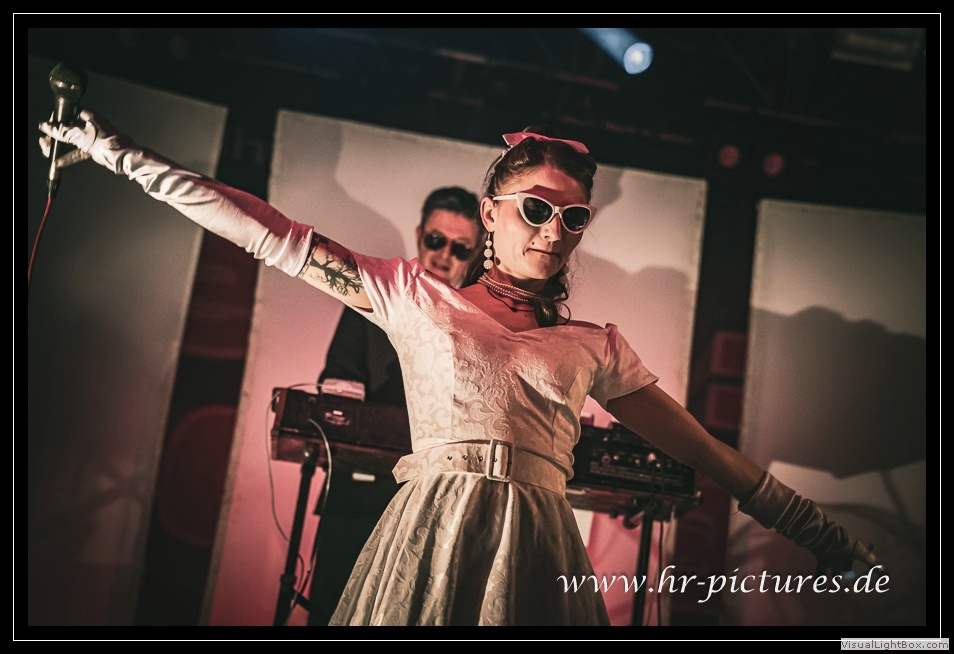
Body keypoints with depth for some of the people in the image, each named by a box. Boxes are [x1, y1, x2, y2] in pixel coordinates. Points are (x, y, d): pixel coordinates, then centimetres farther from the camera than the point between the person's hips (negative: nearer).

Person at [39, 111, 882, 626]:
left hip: (536, 549, 2)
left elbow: (710, 453, 14)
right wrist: (128, 157, 5)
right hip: (429, 533, -1)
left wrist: (831, 539, 14)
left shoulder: (597, 345, 11)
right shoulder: (418, 296, 8)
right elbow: (278, 237, 6)